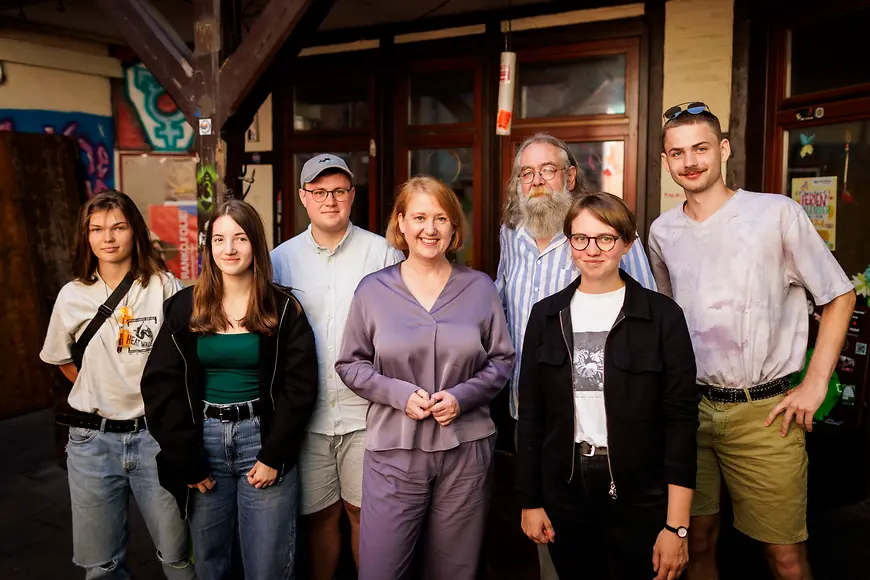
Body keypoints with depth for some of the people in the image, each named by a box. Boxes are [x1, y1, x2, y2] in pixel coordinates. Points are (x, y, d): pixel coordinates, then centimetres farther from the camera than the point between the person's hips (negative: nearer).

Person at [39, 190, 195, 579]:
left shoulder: (164, 287, -4)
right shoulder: (73, 296, 3)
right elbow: (61, 359, 18)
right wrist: (99, 394, 10)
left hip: (155, 434, -2)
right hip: (92, 439, 2)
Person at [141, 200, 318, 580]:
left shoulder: (283, 308, -2)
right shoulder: (185, 307, 2)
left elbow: (299, 385, -5)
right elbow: (161, 383, -1)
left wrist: (274, 456, -11)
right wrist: (187, 460, -6)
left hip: (261, 437, -2)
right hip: (203, 440, 2)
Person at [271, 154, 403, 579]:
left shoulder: (384, 253, -2)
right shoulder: (281, 258, 5)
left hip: (366, 411, -2)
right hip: (306, 413, 2)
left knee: (364, 512, 8)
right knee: (319, 514, 14)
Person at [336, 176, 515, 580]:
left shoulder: (480, 287, 3)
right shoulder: (373, 289, 0)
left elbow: (501, 360, 7)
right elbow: (350, 364, 4)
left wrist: (462, 396, -11)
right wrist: (400, 393, -12)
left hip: (466, 448, 1)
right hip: (394, 450, -1)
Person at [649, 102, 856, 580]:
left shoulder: (777, 213, -7)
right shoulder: (662, 231, 6)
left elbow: (840, 296, 0)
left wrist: (815, 385, -6)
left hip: (764, 411, -3)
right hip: (691, 408, 4)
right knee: (698, 540, 14)